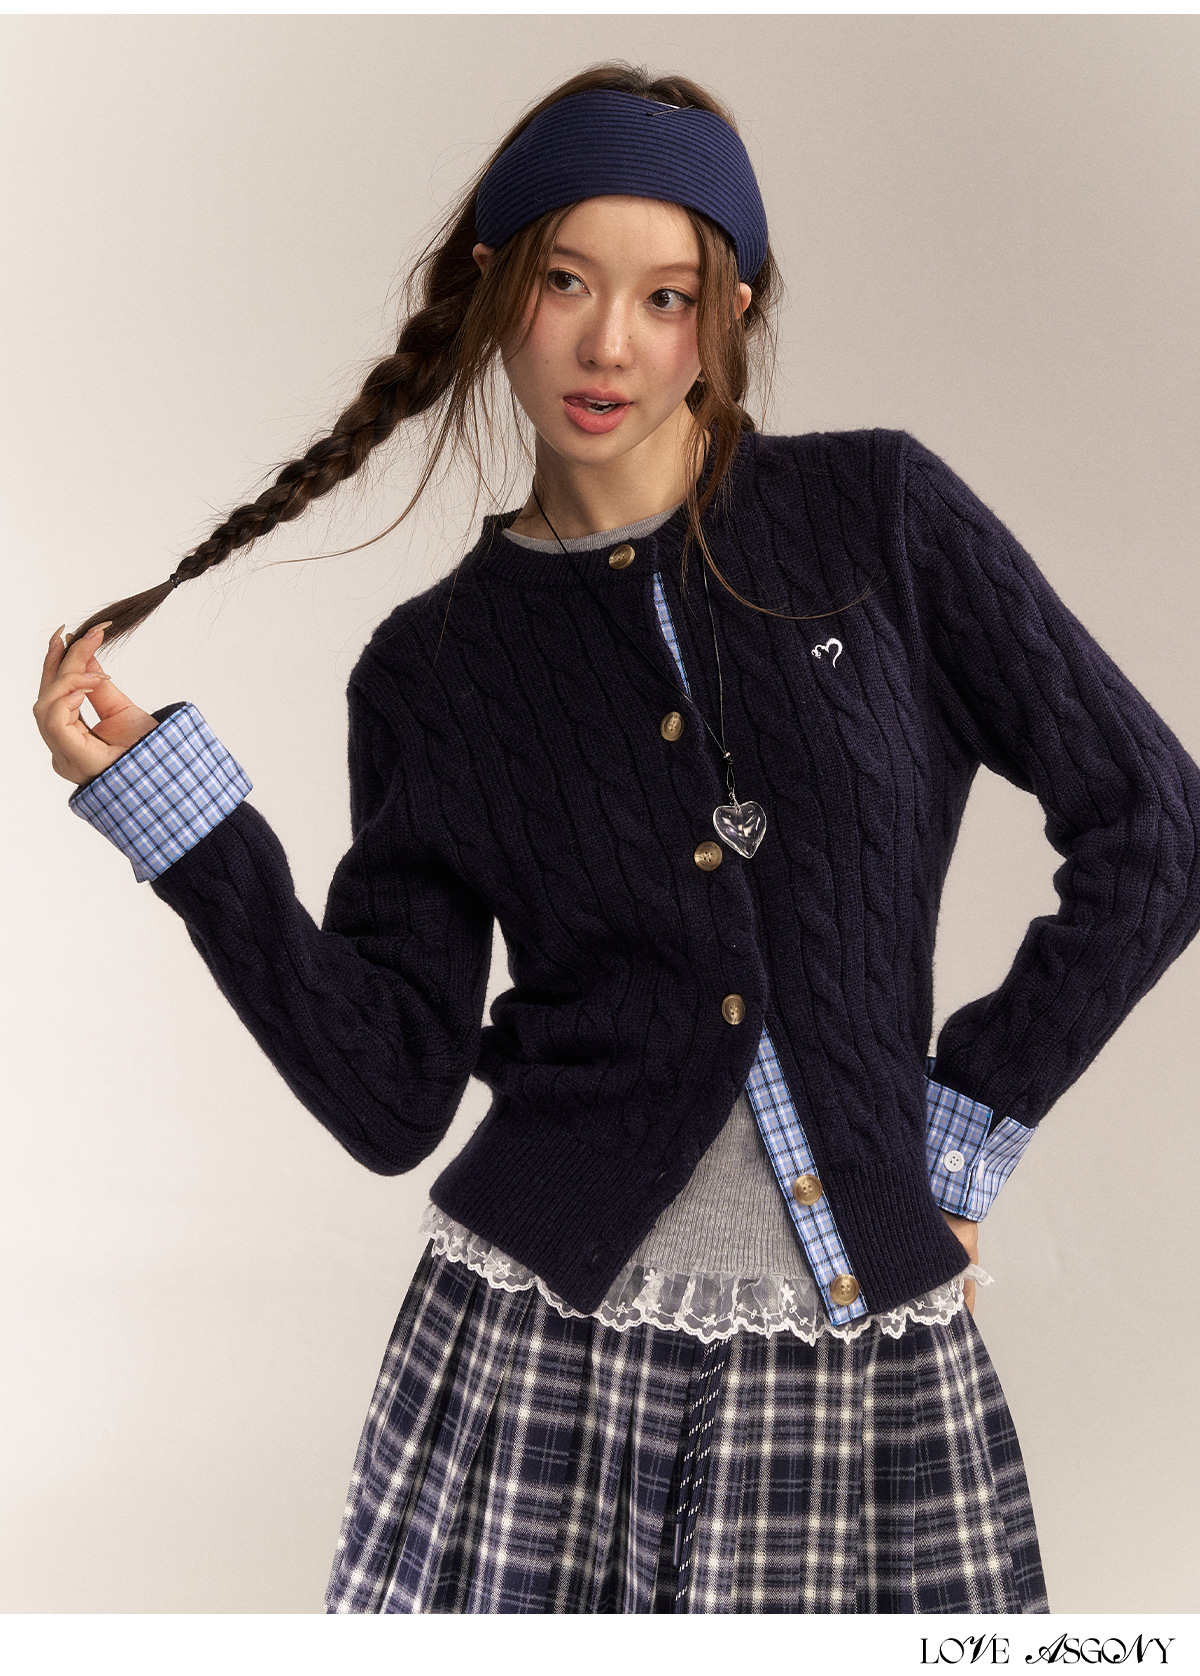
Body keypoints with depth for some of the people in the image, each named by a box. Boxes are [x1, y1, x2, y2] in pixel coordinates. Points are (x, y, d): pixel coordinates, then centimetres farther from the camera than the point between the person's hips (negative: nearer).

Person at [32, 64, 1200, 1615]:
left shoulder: (878, 514, 0)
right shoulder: (436, 667, 3)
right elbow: (390, 1095, -1)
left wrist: (971, 1124, 1)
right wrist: (173, 814, -8)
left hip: (860, 1346, 0)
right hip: (545, 1336, 1)